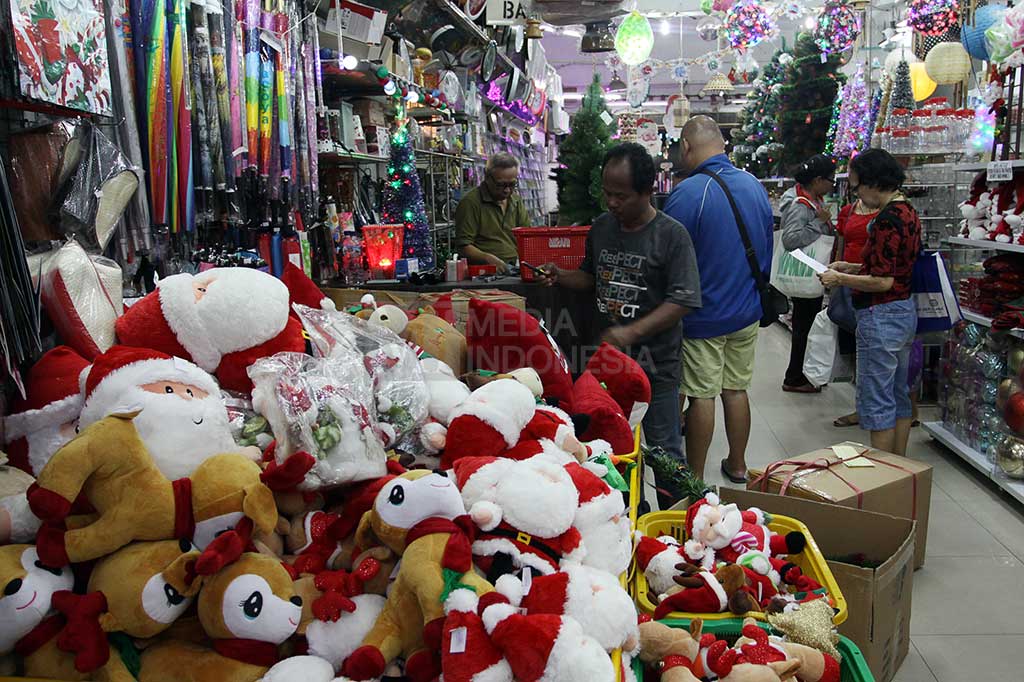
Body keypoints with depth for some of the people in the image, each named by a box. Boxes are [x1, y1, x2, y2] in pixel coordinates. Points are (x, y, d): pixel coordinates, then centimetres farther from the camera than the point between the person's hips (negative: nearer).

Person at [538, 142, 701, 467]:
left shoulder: (671, 234, -12)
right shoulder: (600, 227, 6)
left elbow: (682, 300, -17)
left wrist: (631, 333, -25)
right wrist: (560, 276, -1)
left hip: (655, 361, -5)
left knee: (664, 449, 7)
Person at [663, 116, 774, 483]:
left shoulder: (687, 193, -19)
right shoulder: (756, 186, 4)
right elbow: (767, 250, 14)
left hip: (703, 315, -6)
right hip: (747, 311, 6)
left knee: (701, 395, 3)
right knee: (736, 390, 16)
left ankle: (695, 477, 15)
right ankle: (737, 465, 30)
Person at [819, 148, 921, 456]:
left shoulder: (887, 220, -21)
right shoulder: (907, 212, 10)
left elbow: (883, 282, -23)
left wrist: (839, 279, -11)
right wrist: (852, 267, 13)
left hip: (881, 316, -10)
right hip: (905, 312, 11)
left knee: (876, 401, 0)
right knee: (898, 394, 18)